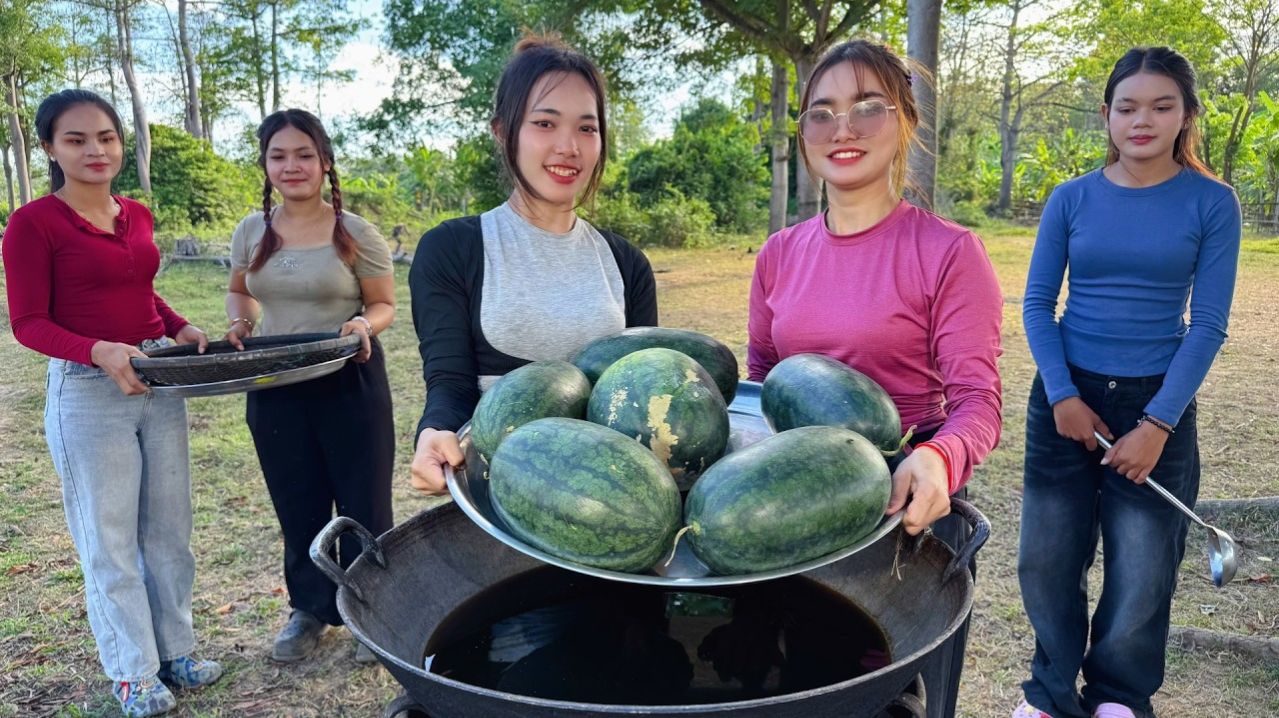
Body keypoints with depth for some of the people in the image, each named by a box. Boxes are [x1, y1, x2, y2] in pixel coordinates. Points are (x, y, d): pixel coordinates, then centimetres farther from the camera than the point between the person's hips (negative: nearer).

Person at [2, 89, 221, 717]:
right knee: (110, 539, 6)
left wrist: (181, 327, 2)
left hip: (160, 381, 6)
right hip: (87, 392, -6)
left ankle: (175, 650, 29)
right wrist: (99, 352, -26)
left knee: (168, 526, 14)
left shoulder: (137, 215, 7)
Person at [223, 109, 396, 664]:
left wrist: (364, 324, -24)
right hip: (274, 388, 4)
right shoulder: (251, 231, 4)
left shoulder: (356, 233, -8)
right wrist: (240, 323, -2)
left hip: (349, 384, -4)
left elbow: (384, 306, -2)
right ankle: (311, 608, 34)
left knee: (363, 502, 5)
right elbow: (239, 291, 19)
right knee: (297, 504, 15)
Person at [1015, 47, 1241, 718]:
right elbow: (1037, 303, 0)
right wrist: (1062, 397, -11)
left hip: (1157, 403, -1)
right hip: (1065, 397, 1)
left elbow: (1208, 324, -5)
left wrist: (1158, 423, -13)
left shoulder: (1211, 203, -2)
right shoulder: (1071, 199, 1)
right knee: (1047, 561, 6)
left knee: (1142, 572, 5)